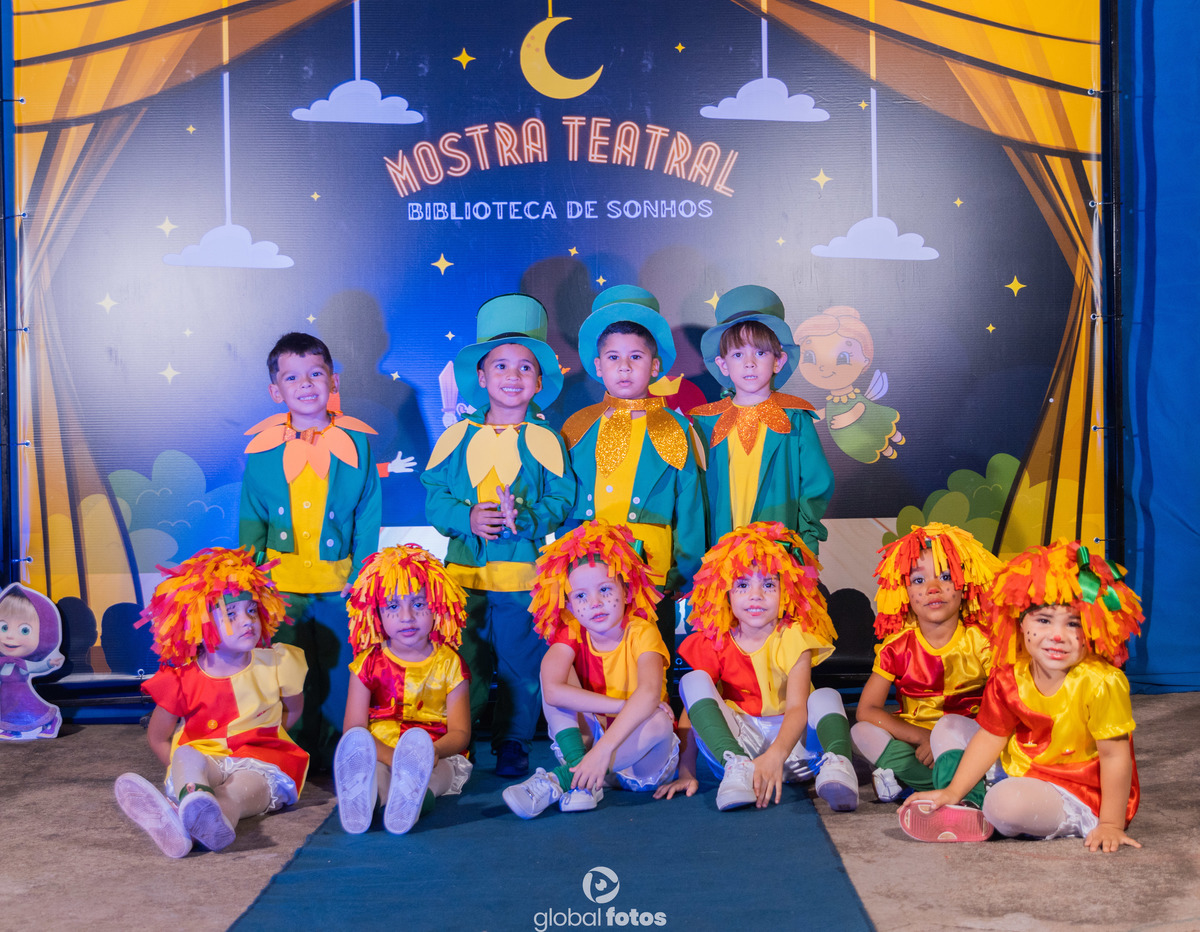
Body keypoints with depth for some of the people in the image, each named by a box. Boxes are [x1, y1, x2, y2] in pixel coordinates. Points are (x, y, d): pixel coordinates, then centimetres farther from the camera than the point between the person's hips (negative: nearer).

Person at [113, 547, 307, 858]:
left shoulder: (276, 664, 3)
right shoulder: (183, 680, -1)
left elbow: (293, 709, 21)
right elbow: (157, 737, 10)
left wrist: (260, 735, 9)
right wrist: (187, 771, -3)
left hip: (260, 764, -1)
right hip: (202, 764, 1)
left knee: (242, 787, -35)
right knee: (187, 756, -34)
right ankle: (194, 798, -68)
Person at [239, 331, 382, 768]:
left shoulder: (356, 444, -2)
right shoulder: (263, 449, 1)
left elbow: (367, 518, 0)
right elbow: (251, 518, 8)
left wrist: (360, 578, -5)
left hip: (340, 583, 0)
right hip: (281, 584, 1)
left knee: (340, 672, 7)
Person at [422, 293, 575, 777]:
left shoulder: (545, 440, 1)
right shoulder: (457, 437, 6)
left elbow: (562, 502, -3)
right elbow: (433, 495, 5)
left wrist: (520, 519, -20)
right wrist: (467, 518, -13)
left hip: (524, 572, -1)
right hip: (463, 568, 2)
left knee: (520, 660, 5)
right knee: (463, 661, 8)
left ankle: (513, 741, 20)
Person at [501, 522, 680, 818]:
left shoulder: (641, 633, -17)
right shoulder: (571, 633, -8)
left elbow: (650, 694, -37)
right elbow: (552, 691, -28)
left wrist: (603, 749, -48)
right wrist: (622, 706, -32)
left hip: (639, 757, -2)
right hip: (585, 742, 3)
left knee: (659, 721, -36)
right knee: (554, 670, -15)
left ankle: (560, 780, -28)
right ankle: (581, 779, -28)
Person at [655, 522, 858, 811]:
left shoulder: (794, 638, -9)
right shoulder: (713, 643, -3)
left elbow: (798, 708, -23)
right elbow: (692, 711, -5)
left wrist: (776, 755, -43)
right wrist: (686, 771, -17)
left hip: (791, 741, -1)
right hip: (734, 741, 2)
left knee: (826, 697, -25)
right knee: (693, 681, -19)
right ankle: (738, 767, -40)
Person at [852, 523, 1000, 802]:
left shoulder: (981, 642, -8)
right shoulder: (897, 647, -3)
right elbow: (866, 710, -8)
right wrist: (922, 737, -22)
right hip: (910, 740, 4)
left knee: (953, 727, -35)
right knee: (862, 732, -25)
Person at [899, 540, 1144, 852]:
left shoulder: (1101, 683, -26)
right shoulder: (1011, 674, -7)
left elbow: (1115, 755, -20)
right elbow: (991, 736, -2)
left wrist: (1111, 825, -19)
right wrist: (952, 792, -6)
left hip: (1079, 798, -7)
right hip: (1019, 771, 7)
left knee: (1009, 802, -38)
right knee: (948, 728, 10)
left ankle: (985, 821, -4)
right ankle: (970, 805, -9)